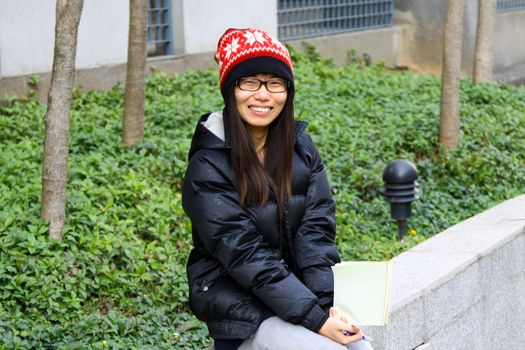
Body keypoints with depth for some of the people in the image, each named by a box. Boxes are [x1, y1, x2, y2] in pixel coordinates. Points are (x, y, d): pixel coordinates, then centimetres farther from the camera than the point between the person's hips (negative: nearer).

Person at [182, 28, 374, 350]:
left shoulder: (300, 147, 5)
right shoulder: (208, 167, -12)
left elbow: (316, 231, -2)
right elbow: (246, 257, -17)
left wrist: (329, 306, -16)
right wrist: (316, 319, -22)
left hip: (296, 289, 5)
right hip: (242, 309, -5)